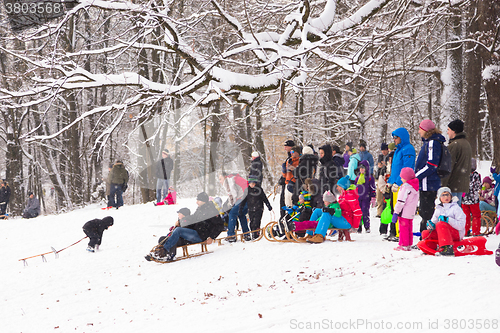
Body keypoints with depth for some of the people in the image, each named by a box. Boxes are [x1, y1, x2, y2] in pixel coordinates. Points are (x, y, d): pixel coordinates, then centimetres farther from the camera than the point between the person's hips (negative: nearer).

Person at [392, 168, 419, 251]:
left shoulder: (406, 187, -16)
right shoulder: (415, 187, 12)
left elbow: (401, 201, -19)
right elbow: (415, 201, 20)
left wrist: (396, 212, -16)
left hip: (404, 213, -9)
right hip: (411, 213, 9)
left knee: (403, 229, -4)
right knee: (409, 229, 14)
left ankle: (403, 245, -3)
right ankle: (409, 245, 19)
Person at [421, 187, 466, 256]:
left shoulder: (455, 208, -5)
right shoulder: (438, 209, 13)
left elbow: (461, 225, -14)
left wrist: (448, 219, -24)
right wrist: (431, 225, -12)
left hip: (457, 234, -5)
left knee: (440, 224, -33)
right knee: (425, 233, -15)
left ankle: (448, 249, -40)